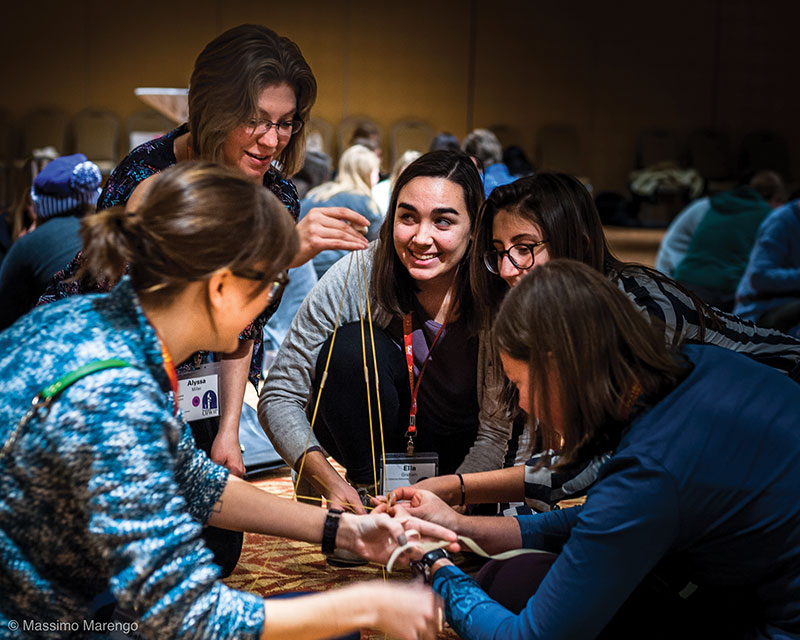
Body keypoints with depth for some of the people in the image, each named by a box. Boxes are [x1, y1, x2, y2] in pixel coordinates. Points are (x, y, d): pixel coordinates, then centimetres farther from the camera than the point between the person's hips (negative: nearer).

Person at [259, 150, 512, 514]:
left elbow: (498, 433, -19)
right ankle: (371, 488, -11)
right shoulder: (356, 278, -25)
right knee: (350, 347, -29)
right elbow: (279, 397, -18)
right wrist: (330, 482, -32)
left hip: (463, 453, 0)